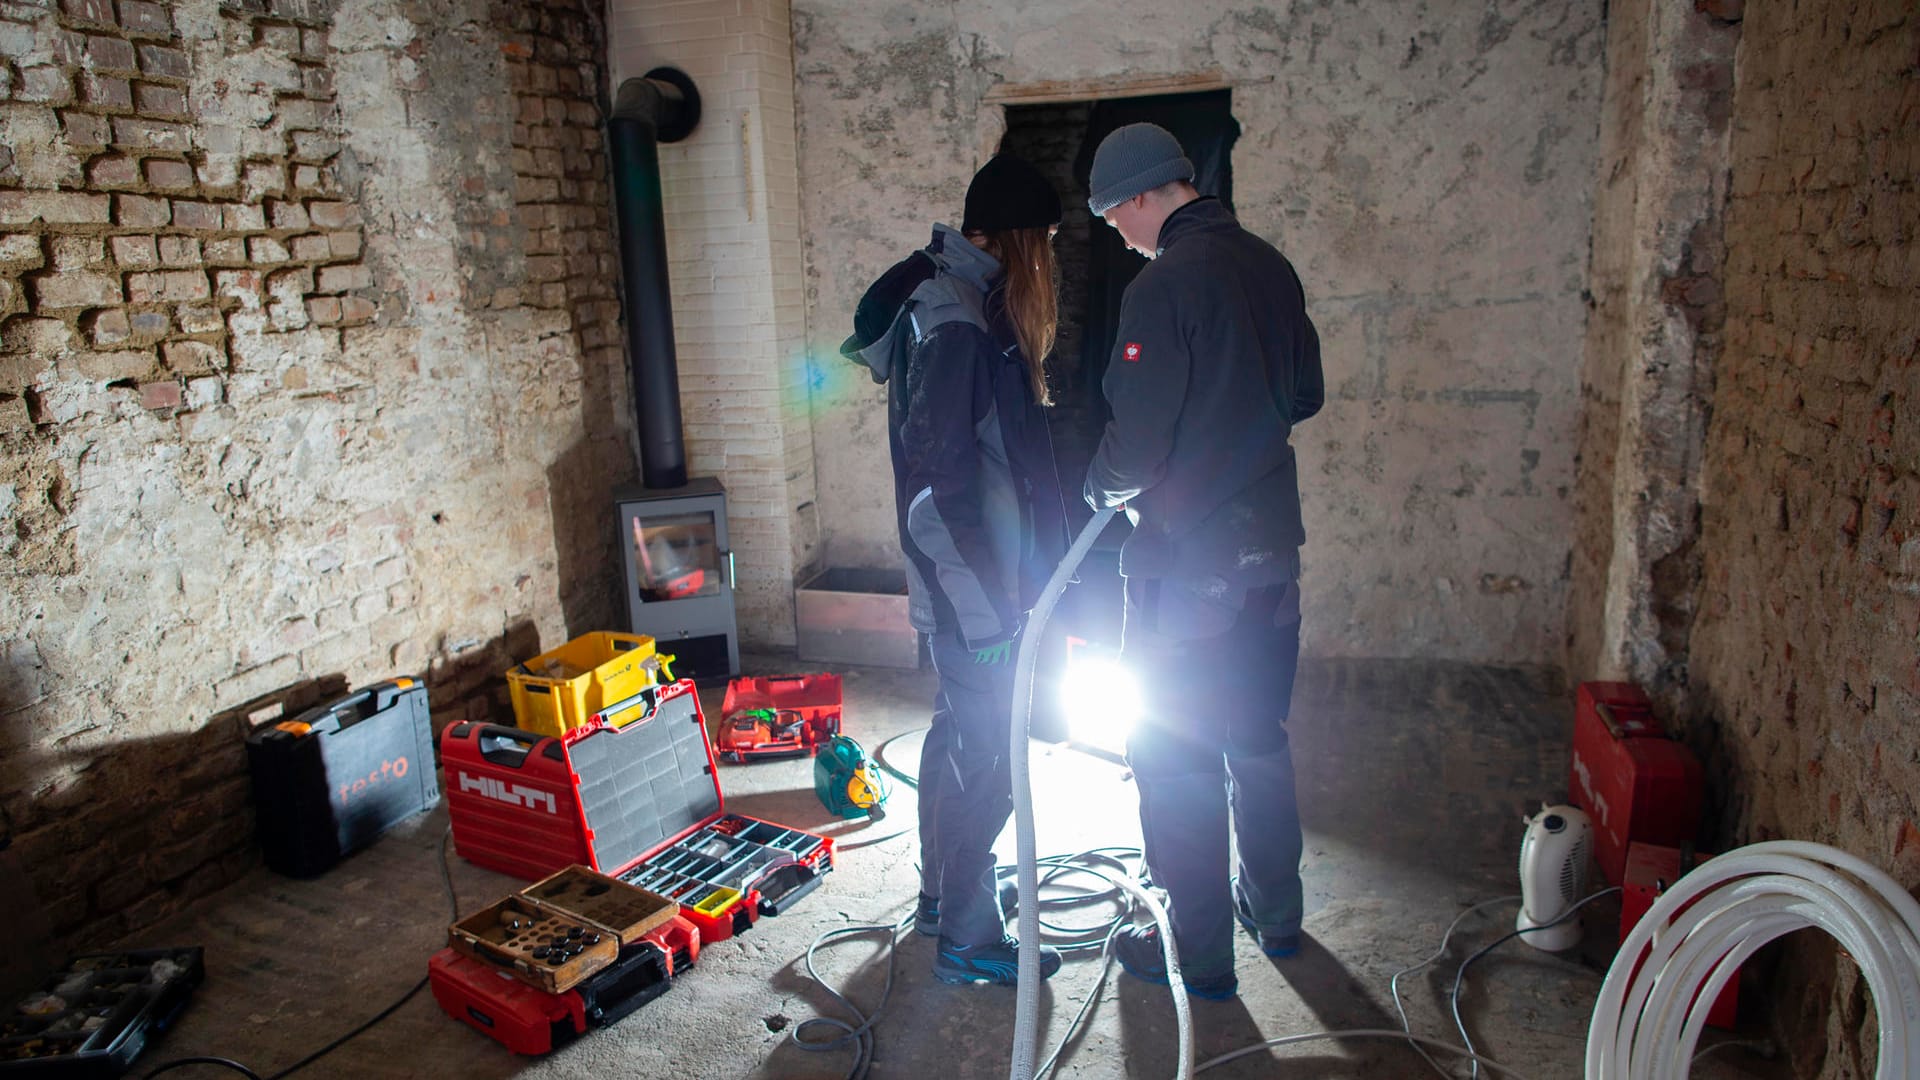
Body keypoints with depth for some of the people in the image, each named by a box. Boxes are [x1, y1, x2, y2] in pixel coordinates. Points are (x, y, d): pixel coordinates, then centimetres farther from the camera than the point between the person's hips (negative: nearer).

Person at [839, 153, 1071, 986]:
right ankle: (967, 939, 16)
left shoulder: (949, 299, 11)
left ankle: (941, 894, 37)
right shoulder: (959, 324, -22)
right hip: (974, 584, -11)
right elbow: (948, 475, -25)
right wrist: (997, 587, -19)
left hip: (956, 578, 11)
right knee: (987, 762, 1)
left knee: (956, 734, 21)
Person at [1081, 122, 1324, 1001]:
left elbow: (1138, 440, -20)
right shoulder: (1270, 267, 6)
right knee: (1259, 737, 21)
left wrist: (1103, 488, 0)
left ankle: (1199, 954, 17)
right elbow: (1305, 394, 15)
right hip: (1273, 542, 8)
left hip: (1188, 558, -8)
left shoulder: (1165, 284, -18)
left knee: (1175, 757, 6)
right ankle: (1275, 912, 36)